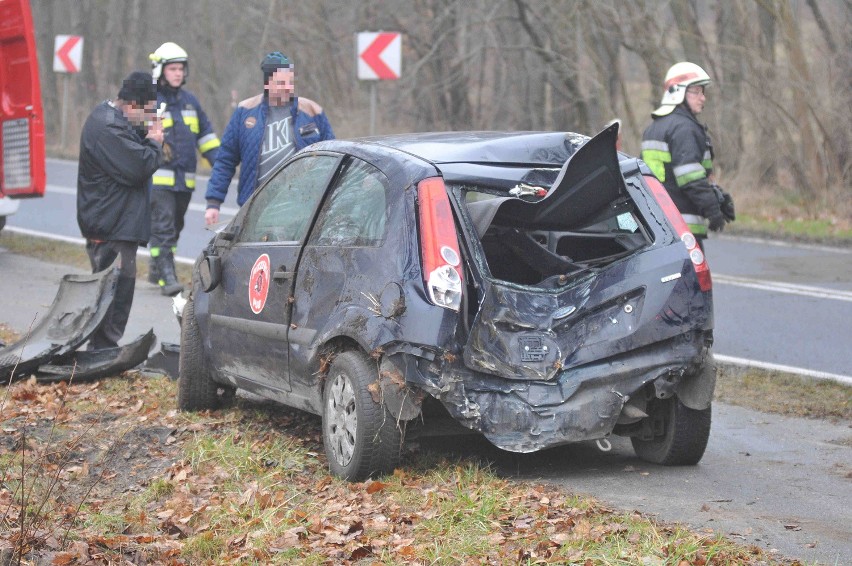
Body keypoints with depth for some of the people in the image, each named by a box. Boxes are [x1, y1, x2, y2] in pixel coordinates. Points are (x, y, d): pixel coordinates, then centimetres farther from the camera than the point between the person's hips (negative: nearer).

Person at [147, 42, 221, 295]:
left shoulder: (190, 101, 16)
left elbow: (206, 136, 20)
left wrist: (220, 164, 12)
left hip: (185, 178, 6)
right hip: (158, 177, -6)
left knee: (175, 227, 14)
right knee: (163, 226, -13)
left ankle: (156, 268, 29)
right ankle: (166, 276, -16)